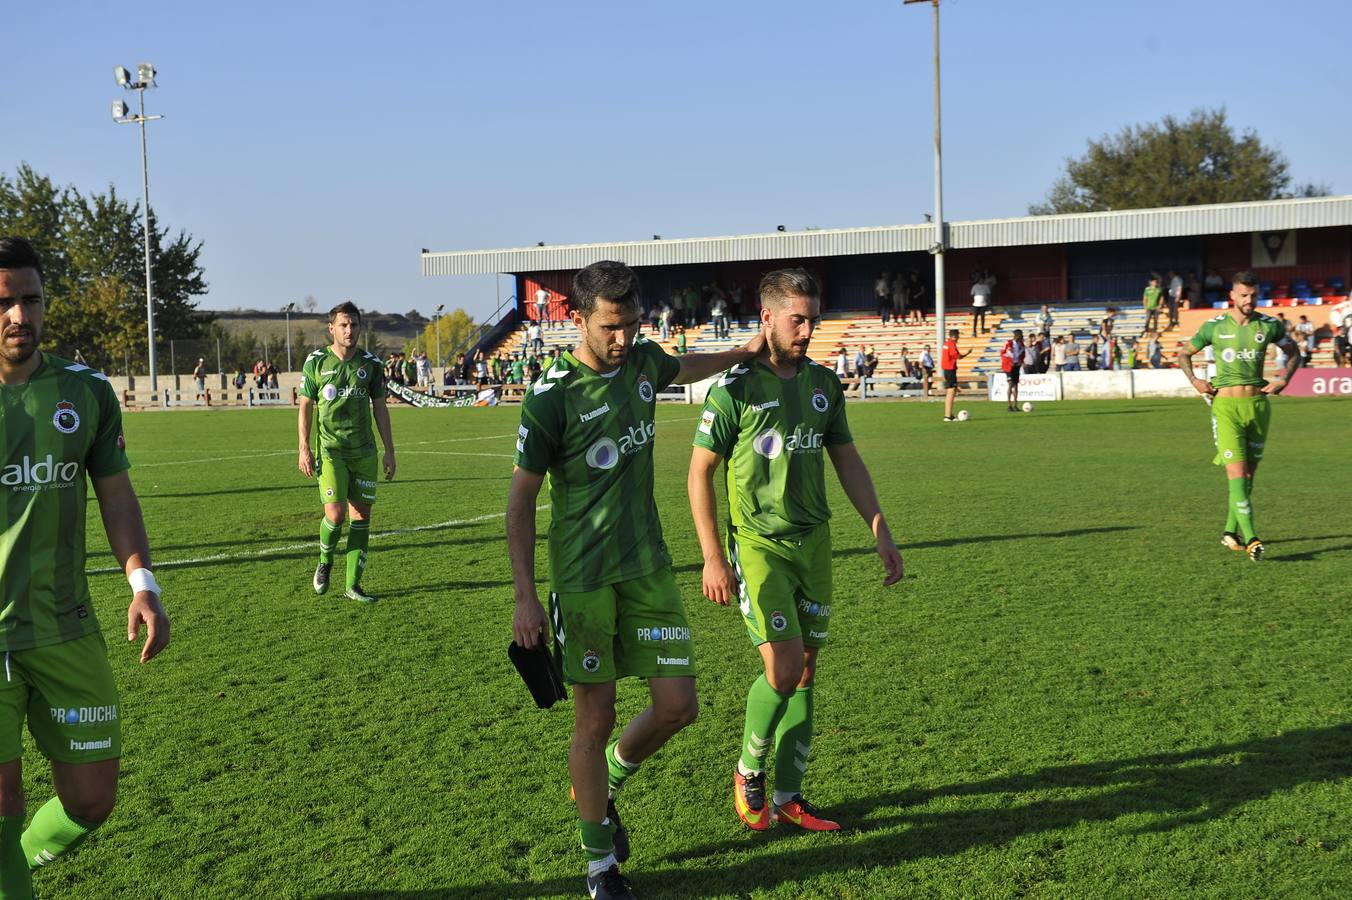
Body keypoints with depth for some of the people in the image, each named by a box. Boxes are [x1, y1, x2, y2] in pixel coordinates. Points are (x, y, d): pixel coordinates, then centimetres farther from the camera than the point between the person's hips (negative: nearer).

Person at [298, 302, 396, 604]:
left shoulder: (370, 364, 4)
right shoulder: (316, 362, -1)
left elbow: (380, 408, 10)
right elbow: (306, 406, 3)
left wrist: (389, 451, 7)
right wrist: (304, 449, -4)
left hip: (364, 451, 3)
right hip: (330, 450, -3)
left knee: (361, 514, 2)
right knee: (335, 513, -14)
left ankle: (353, 584, 9)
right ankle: (325, 561, 17)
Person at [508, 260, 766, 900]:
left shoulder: (644, 361, 3)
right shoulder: (552, 395, -13)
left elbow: (683, 368, 31)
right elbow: (521, 497, -9)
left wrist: (744, 353, 30)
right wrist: (524, 596, -13)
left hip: (648, 565, 5)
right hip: (582, 577, -5)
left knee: (678, 706, 2)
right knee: (595, 720, 0)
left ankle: (604, 788, 31)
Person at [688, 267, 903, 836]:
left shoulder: (824, 384, 7)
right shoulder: (735, 388, -10)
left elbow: (848, 460, 16)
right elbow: (700, 472, -7)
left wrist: (880, 532, 10)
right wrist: (713, 557, -12)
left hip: (813, 540, 6)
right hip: (758, 543, -6)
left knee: (806, 669, 8)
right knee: (783, 669, -12)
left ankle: (787, 795, 19)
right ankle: (749, 773, 14)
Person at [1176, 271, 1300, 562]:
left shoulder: (1268, 325, 4)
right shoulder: (1214, 326, -1)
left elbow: (1292, 352, 20)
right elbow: (1184, 353, 12)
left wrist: (1283, 379, 4)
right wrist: (1194, 380, -3)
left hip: (1258, 404, 3)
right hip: (1226, 406, -3)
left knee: (1249, 472, 9)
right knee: (1236, 472, -14)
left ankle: (1231, 532, 22)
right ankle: (1251, 538, -17)